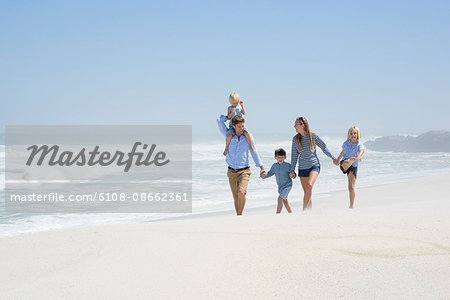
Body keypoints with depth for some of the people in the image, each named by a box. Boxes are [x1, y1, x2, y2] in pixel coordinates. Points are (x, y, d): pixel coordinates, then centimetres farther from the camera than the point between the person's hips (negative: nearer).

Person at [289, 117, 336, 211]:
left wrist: (333, 158, 6)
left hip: (314, 165, -4)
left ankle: (304, 209, -23)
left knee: (309, 185, -27)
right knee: (306, 193, 5)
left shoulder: (313, 136, -6)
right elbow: (294, 155, 8)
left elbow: (324, 147, 6)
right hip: (302, 168, 4)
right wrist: (292, 170, 6)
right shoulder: (295, 139, 2)